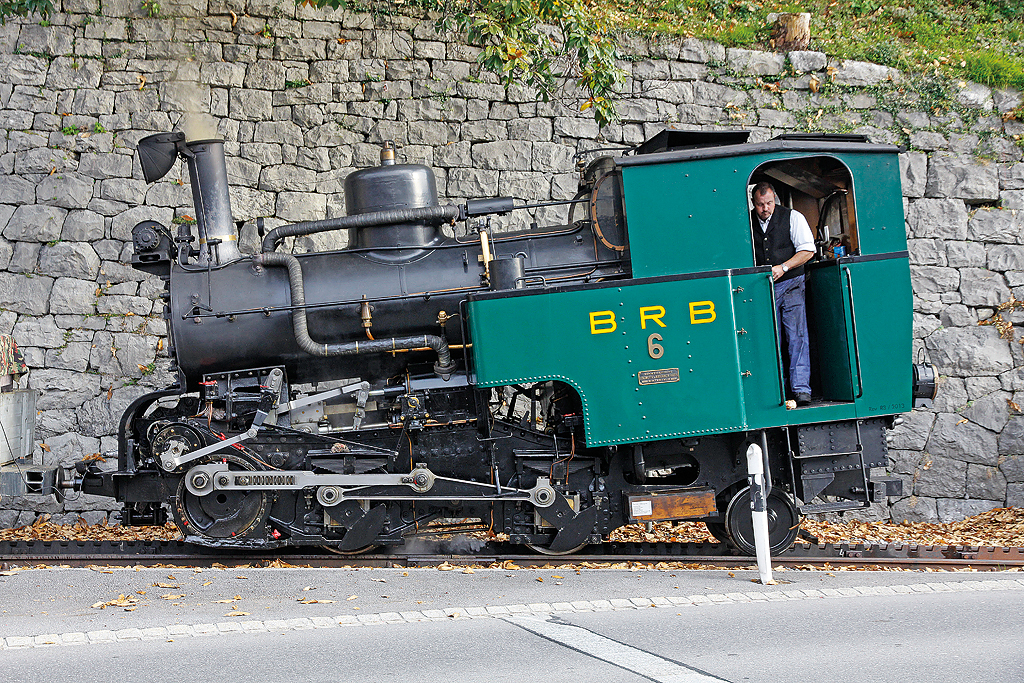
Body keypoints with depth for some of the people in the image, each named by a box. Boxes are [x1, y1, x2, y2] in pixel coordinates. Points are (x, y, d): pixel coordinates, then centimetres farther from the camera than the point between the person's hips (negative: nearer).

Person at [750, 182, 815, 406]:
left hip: (790, 284, -3)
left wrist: (783, 267, -14)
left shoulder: (793, 218, 0)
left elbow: (807, 250, -4)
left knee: (797, 336, -10)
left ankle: (801, 388, -12)